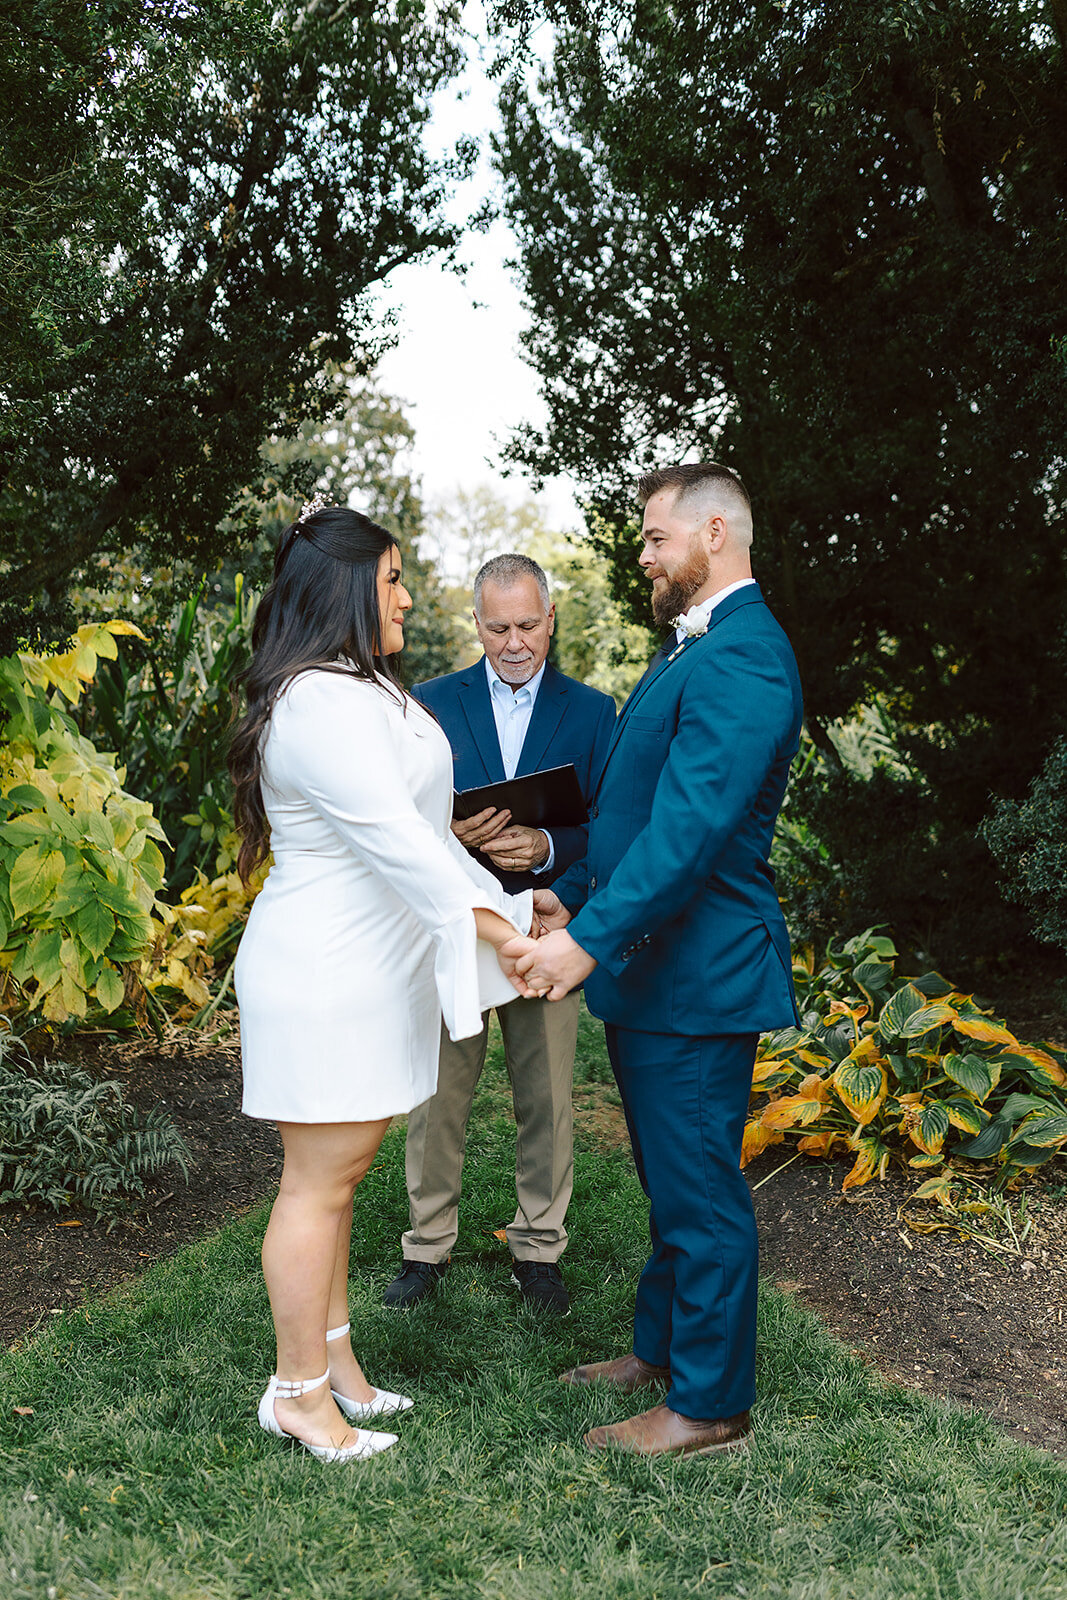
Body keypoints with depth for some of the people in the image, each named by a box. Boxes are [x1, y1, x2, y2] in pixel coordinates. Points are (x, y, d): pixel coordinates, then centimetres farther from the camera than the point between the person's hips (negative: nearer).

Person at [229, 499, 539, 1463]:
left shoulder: (361, 692, 16)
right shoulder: (321, 705, -20)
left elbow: (413, 827, 18)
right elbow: (392, 836, -25)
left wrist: (499, 906, 16)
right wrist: (491, 925, -24)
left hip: (363, 973, 11)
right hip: (325, 979, -10)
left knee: (342, 1171, 17)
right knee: (320, 1183, 1)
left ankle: (333, 1358, 29)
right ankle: (300, 1393, 15)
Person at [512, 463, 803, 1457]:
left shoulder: (740, 657, -19)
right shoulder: (693, 649, 16)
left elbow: (693, 823, -28)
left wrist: (590, 939, -31)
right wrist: (572, 893, 17)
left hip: (697, 974, -10)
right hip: (653, 966, 10)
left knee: (699, 1191, 2)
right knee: (672, 1180, 21)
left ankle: (709, 1405, 18)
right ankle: (661, 1348, 37)